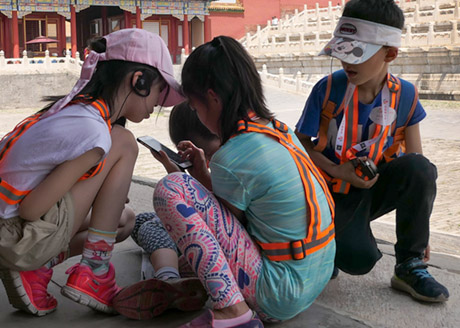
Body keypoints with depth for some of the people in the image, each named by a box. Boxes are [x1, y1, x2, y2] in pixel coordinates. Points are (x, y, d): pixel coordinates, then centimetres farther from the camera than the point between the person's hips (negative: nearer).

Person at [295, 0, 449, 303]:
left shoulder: (405, 96, -7)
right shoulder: (328, 89, -13)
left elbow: (415, 171, -4)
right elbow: (301, 142, -5)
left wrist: (419, 227, -3)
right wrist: (336, 171, -21)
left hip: (376, 188, 3)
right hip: (337, 195, -2)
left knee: (421, 167, -30)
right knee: (358, 260, -30)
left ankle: (410, 267, -13)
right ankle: (335, 240, 11)